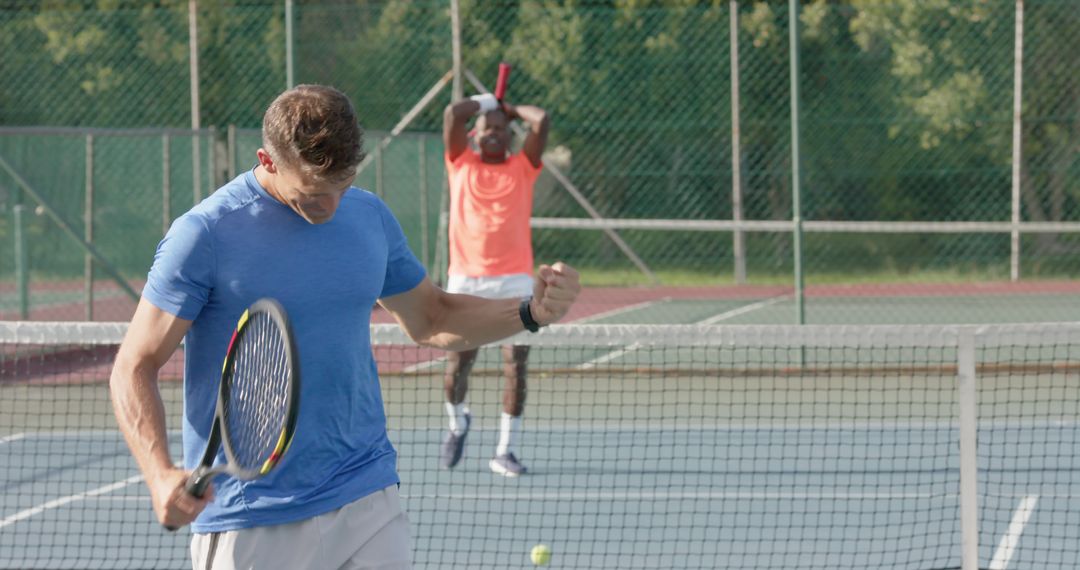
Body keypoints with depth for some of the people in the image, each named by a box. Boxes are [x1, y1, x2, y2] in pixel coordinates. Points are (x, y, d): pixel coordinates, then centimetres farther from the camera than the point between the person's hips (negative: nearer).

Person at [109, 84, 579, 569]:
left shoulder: (371, 216, 6)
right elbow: (135, 368, -10)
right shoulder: (203, 234, -11)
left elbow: (430, 320, 21)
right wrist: (161, 476, -27)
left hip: (368, 505, 4)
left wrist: (530, 312, 3)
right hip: (251, 524, -4)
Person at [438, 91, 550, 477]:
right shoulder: (462, 164, 8)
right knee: (457, 365, 2)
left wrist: (510, 109, 11)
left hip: (514, 282, 0)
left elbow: (541, 120, -5)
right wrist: (485, 102, 12)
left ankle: (505, 451, 3)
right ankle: (457, 422, 33)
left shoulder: (522, 167, 8)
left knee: (515, 366, -5)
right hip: (465, 281, 0)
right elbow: (453, 114, -4)